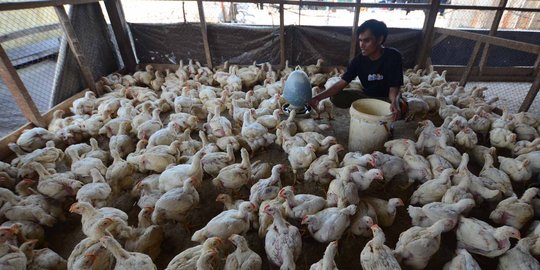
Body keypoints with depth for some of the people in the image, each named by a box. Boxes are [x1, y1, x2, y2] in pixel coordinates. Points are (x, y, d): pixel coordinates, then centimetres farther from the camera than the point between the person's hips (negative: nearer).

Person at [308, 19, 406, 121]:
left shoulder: (393, 56, -22)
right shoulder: (359, 60, -14)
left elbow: (394, 88, -22)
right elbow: (341, 83, -15)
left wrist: (394, 102, -47)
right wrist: (318, 97, -28)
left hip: (387, 97, -3)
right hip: (367, 95, 3)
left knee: (401, 108, -38)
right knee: (335, 98, -18)